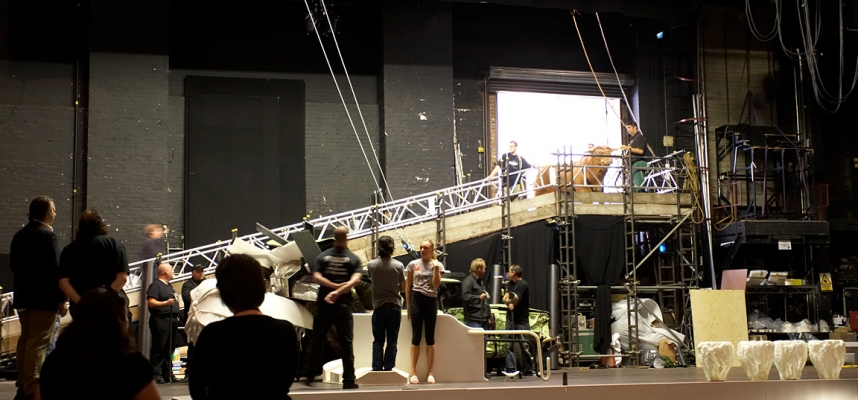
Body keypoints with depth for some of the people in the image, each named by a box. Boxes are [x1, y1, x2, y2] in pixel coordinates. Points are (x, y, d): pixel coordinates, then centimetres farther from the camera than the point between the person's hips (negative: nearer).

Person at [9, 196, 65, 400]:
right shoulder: (48, 235, -15)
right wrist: (61, 299, -15)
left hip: (23, 296, 8)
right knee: (38, 343, -7)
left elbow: (13, 265, 18)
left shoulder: (19, 235, 10)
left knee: (25, 340, 16)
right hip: (44, 297, -8)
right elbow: (55, 270, -19)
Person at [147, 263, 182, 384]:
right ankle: (156, 374, -7)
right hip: (160, 319, -9)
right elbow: (151, 302, -17)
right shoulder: (155, 285, -6)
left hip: (172, 320, 9)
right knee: (159, 348, -8)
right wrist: (165, 303, -30)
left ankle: (168, 374, 14)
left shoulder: (169, 286, 23)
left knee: (169, 348, 10)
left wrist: (176, 316, 20)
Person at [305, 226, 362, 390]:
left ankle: (310, 375, 15)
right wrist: (338, 292, -21)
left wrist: (335, 286, -11)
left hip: (323, 304, 1)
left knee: (317, 340, 11)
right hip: (343, 305, -1)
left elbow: (316, 277, -9)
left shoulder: (322, 256, 5)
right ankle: (348, 380, -2)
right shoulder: (354, 259, 1)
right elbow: (355, 280, -15)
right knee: (346, 343, 1)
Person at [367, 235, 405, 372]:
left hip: (379, 306, 0)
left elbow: (372, 280, 9)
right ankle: (388, 369, 2)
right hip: (395, 306, 0)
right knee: (392, 341, 5)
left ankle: (377, 369, 1)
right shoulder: (399, 266, -6)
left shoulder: (371, 265, -5)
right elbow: (402, 288, 0)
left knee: (378, 341, 6)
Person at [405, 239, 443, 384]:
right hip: (416, 300, 0)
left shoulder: (437, 265, 3)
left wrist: (436, 268, -16)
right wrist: (408, 306, 6)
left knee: (430, 338, 4)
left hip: (431, 301, 0)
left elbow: (436, 285, -7)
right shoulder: (413, 264, 4)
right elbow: (408, 286, 8)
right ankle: (413, 372, 4)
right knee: (416, 337, 1)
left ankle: (430, 373, 8)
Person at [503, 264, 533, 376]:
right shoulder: (511, 283, 13)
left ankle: (528, 369, 4)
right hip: (510, 318, 7)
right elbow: (505, 298, 6)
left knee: (524, 346, -5)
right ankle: (510, 369, 1)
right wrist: (509, 303, -15)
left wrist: (508, 300, 2)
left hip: (521, 321, -7)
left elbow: (515, 299, -18)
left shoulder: (523, 285, -13)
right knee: (510, 345, 1)